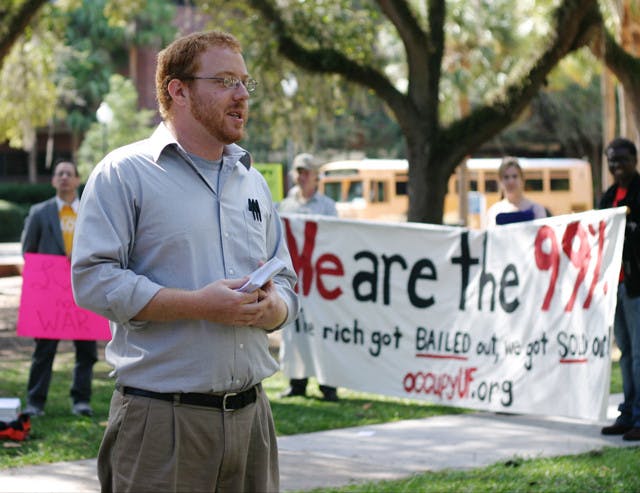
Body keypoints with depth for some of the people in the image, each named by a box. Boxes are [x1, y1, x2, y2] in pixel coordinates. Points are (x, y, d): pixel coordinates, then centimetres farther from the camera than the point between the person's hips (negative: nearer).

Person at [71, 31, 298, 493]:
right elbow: (93, 279, -12)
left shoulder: (253, 181, 19)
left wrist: (271, 306, -4)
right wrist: (200, 305, -18)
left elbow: (286, 284, 22)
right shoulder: (126, 173, -1)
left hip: (251, 415, 6)